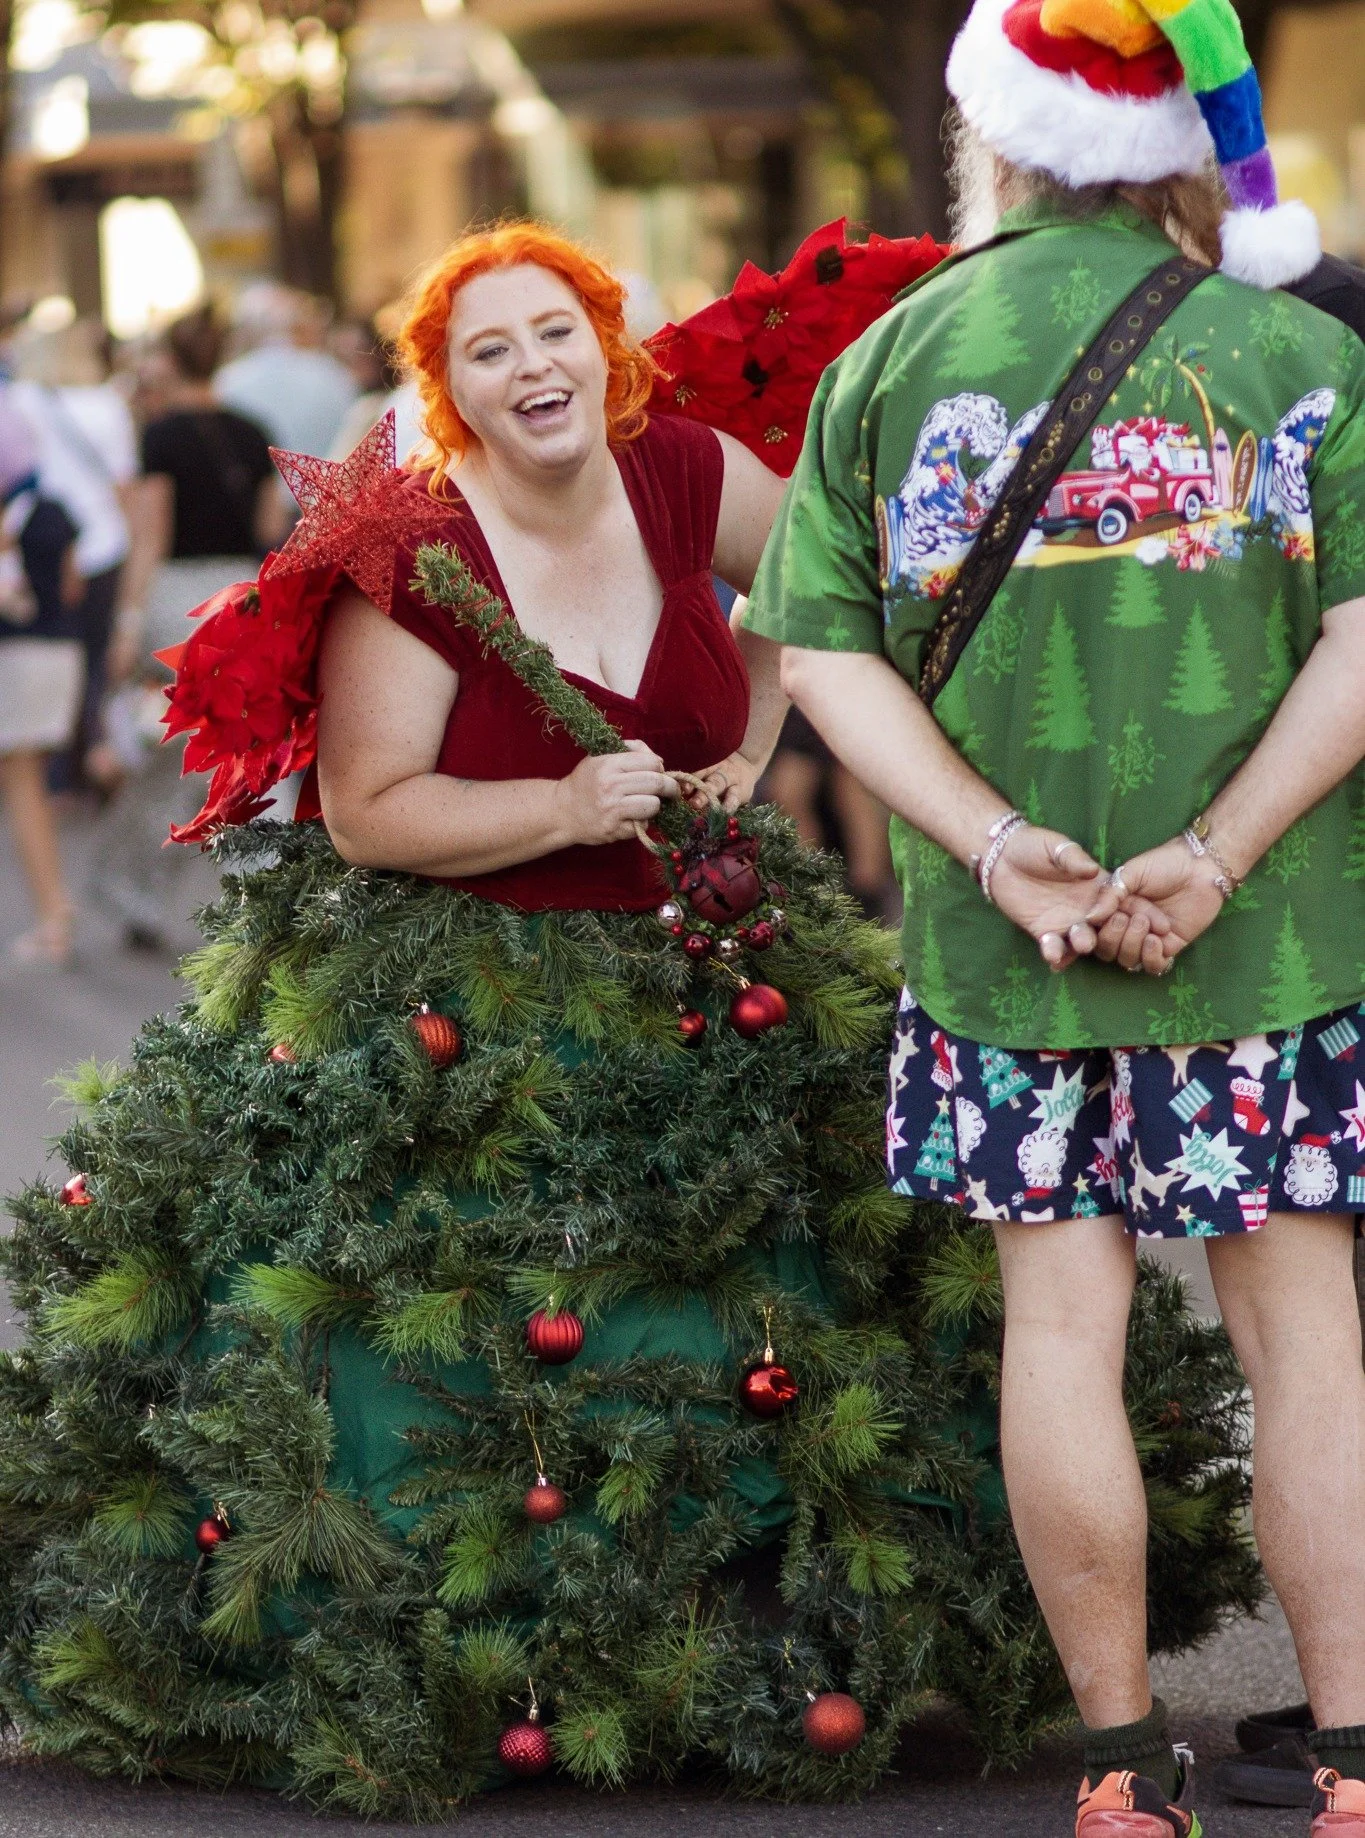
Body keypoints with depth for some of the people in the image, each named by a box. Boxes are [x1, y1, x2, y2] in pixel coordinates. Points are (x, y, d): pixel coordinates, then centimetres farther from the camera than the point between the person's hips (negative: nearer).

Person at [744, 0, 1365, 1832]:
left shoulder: (891, 357, 4)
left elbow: (823, 652, -2)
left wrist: (995, 843, -10)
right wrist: (1216, 854, -15)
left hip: (1004, 936, 1)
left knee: (1061, 1320, 7)